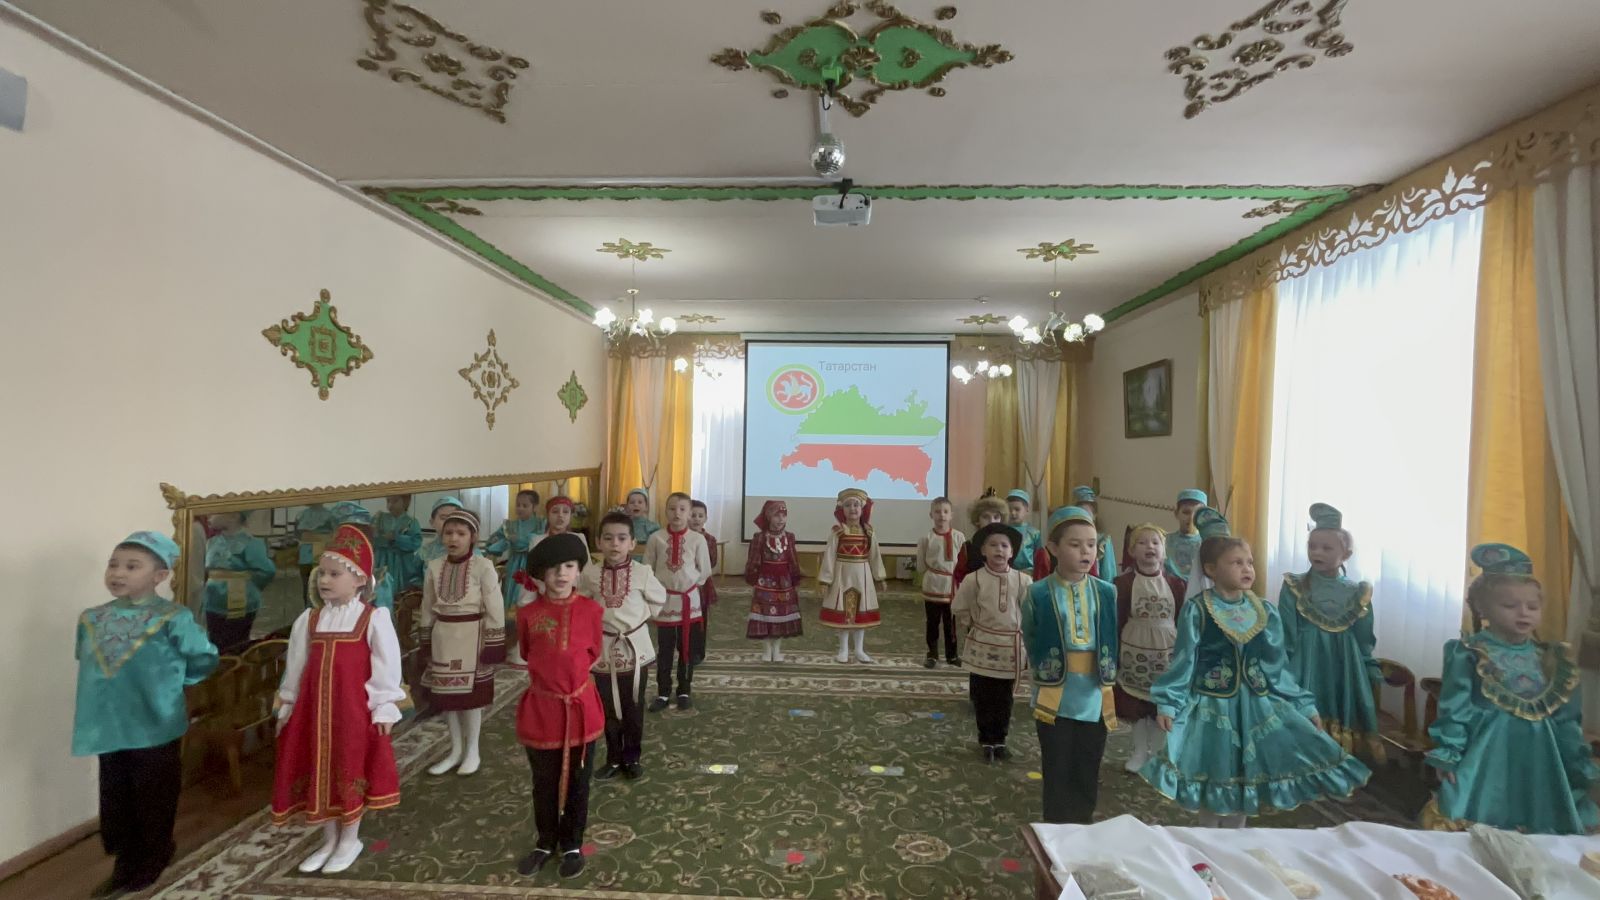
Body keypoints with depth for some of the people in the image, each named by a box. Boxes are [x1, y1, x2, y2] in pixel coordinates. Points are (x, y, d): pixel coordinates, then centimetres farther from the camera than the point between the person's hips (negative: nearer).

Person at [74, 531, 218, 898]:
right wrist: (113, 688, 6)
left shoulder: (173, 619, -16)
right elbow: (86, 663, 17)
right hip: (108, 728, 5)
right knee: (115, 802, 15)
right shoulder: (91, 619, 0)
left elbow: (204, 660, -6)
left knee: (153, 802, 10)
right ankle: (125, 867, 32)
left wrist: (168, 681, 1)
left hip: (155, 727, -4)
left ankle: (152, 863, 30)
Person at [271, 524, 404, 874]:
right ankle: (329, 840, 32)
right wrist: (287, 706, 14)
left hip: (354, 708, -5)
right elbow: (295, 666, 13)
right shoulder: (309, 619, 6)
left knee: (350, 772, 7)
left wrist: (384, 708, -9)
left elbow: (386, 667, -9)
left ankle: (349, 840, 26)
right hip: (314, 708, 5)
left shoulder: (374, 618, -10)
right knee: (319, 771, 14)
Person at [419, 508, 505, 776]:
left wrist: (493, 645, -12)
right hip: (443, 635, 5)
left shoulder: (483, 566, -13)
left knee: (471, 694, 5)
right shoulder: (434, 567, 1)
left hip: (471, 635, -5)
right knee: (445, 693, 12)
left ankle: (472, 751, 23)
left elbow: (495, 609, -12)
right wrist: (426, 643, 11)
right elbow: (427, 608, 10)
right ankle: (456, 750, 29)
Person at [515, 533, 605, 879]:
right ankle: (545, 842, 37)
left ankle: (572, 845, 31)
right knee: (544, 784, 17)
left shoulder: (591, 610, -9)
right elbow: (528, 655, 11)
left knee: (577, 783, 14)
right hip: (541, 707, 1)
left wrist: (570, 672, 8)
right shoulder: (528, 613, -8)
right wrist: (551, 673, 10)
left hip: (580, 707, 0)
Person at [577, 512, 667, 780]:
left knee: (634, 709, 10)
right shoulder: (590, 573, -8)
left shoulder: (642, 572, -12)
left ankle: (632, 758, 26)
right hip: (604, 648, 1)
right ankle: (614, 759, 27)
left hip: (634, 647, -1)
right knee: (609, 710, 11)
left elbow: (659, 599, 4)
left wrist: (641, 615, 2)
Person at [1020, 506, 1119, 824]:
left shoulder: (1107, 593, -2)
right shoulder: (1038, 594, -10)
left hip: (1095, 700, 3)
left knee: (1087, 777, 15)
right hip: (1055, 700, -2)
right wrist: (1047, 672, 4)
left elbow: (1113, 643, 9)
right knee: (1058, 776, 10)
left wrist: (1105, 677, 6)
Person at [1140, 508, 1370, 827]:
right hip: (1211, 706, -4)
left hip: (1257, 704, 4)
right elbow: (1183, 661, -11)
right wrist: (1167, 703, -17)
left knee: (1244, 779, 9)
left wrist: (1305, 705, 10)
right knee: (1212, 782, 5)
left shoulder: (1266, 611, 2)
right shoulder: (1196, 610, -11)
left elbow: (1277, 666, 9)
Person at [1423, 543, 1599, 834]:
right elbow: (1454, 710, -9)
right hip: (1488, 752, -5)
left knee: (1539, 826, 11)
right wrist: (1447, 756, -13)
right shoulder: (1469, 655, -9)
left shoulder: (1552, 660, 7)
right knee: (1475, 832, -3)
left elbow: (1567, 720, 14)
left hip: (1538, 756, 5)